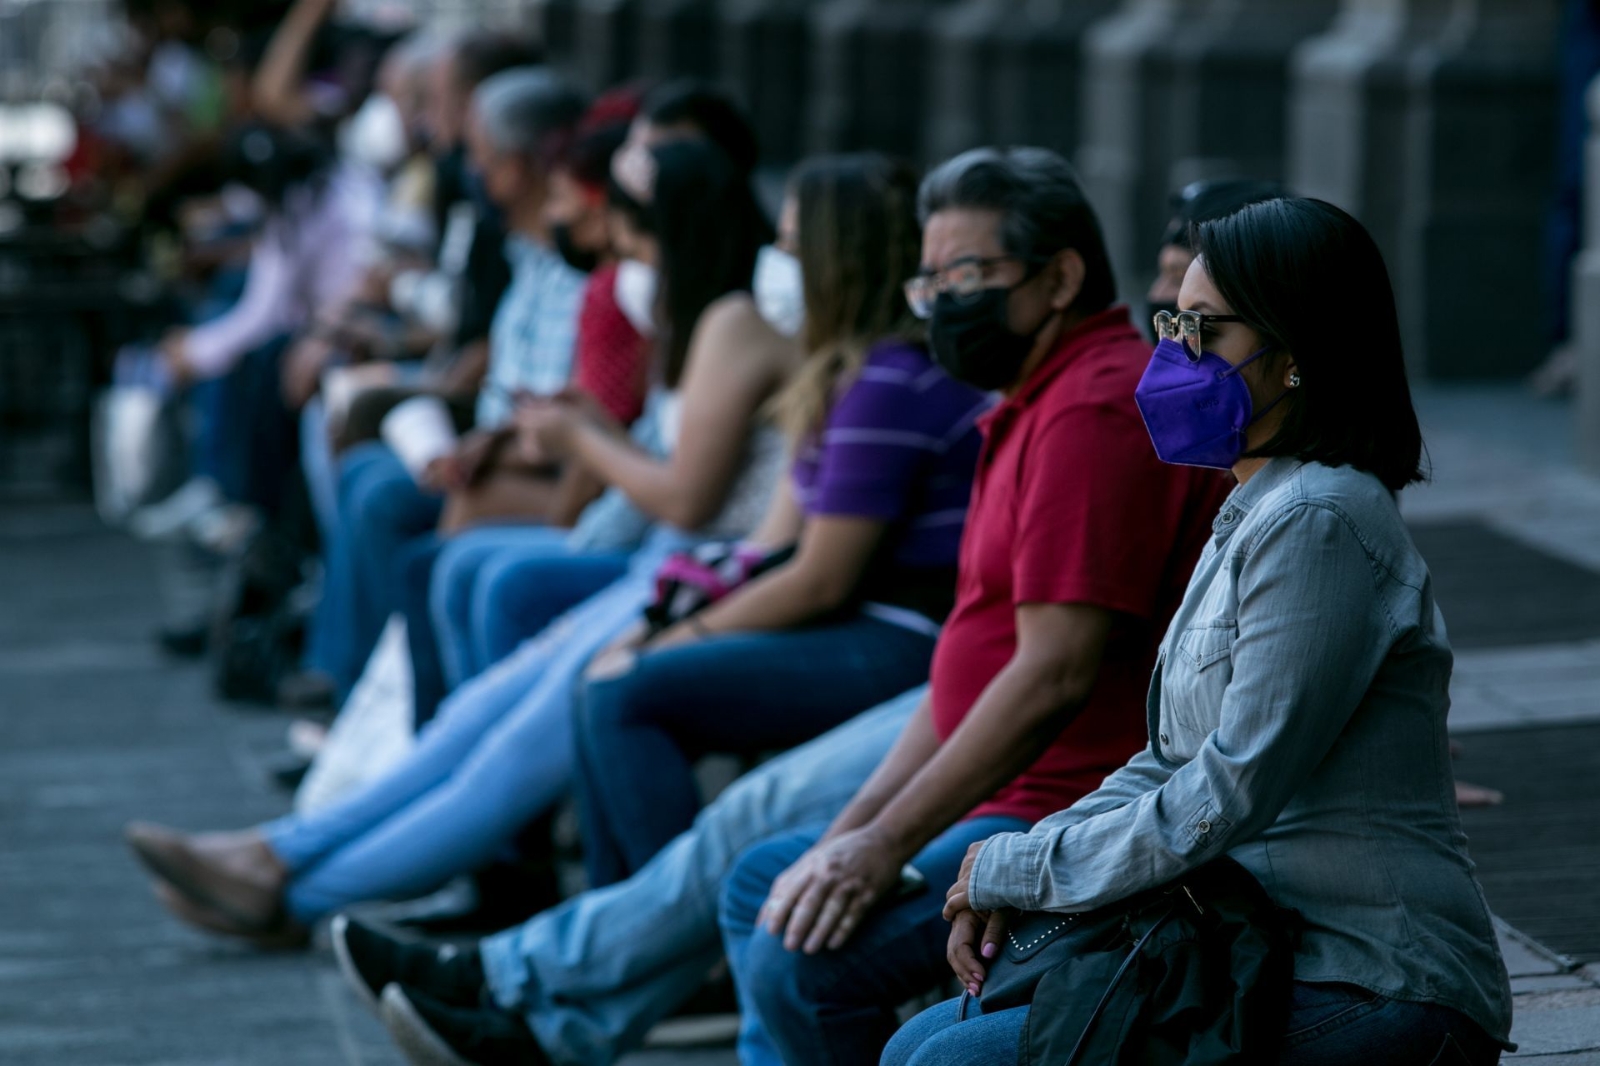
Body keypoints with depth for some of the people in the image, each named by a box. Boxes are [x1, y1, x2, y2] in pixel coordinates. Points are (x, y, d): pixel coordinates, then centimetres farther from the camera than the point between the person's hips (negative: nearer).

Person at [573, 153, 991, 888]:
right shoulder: (849, 372, 16)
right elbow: (779, 544, 15)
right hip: (869, 630, 11)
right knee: (609, 681, 6)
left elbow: (820, 581, -16)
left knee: (624, 695, -16)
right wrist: (659, 628, 5)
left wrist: (692, 634, -5)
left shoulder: (889, 384, -18)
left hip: (898, 649, -11)